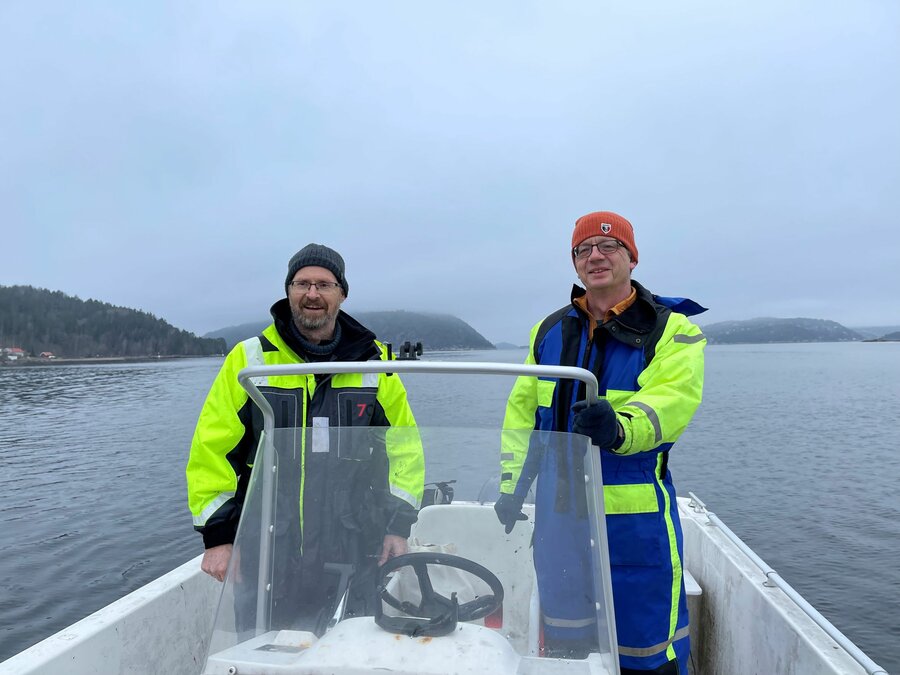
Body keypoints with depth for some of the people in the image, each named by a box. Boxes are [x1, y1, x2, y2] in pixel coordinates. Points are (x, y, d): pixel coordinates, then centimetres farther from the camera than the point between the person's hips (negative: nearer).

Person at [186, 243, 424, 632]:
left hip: (354, 555, 1)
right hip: (266, 555, -1)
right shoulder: (249, 359, -2)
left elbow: (404, 448, 8)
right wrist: (218, 535, -4)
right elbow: (211, 450, -1)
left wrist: (398, 526, 3)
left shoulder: (375, 362, 2)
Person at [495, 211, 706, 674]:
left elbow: (672, 401, -21)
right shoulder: (549, 331, 11)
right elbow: (522, 411, 12)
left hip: (634, 516, -4)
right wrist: (511, 486, 8)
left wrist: (619, 427, -40)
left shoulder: (671, 330, -4)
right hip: (558, 514, 5)